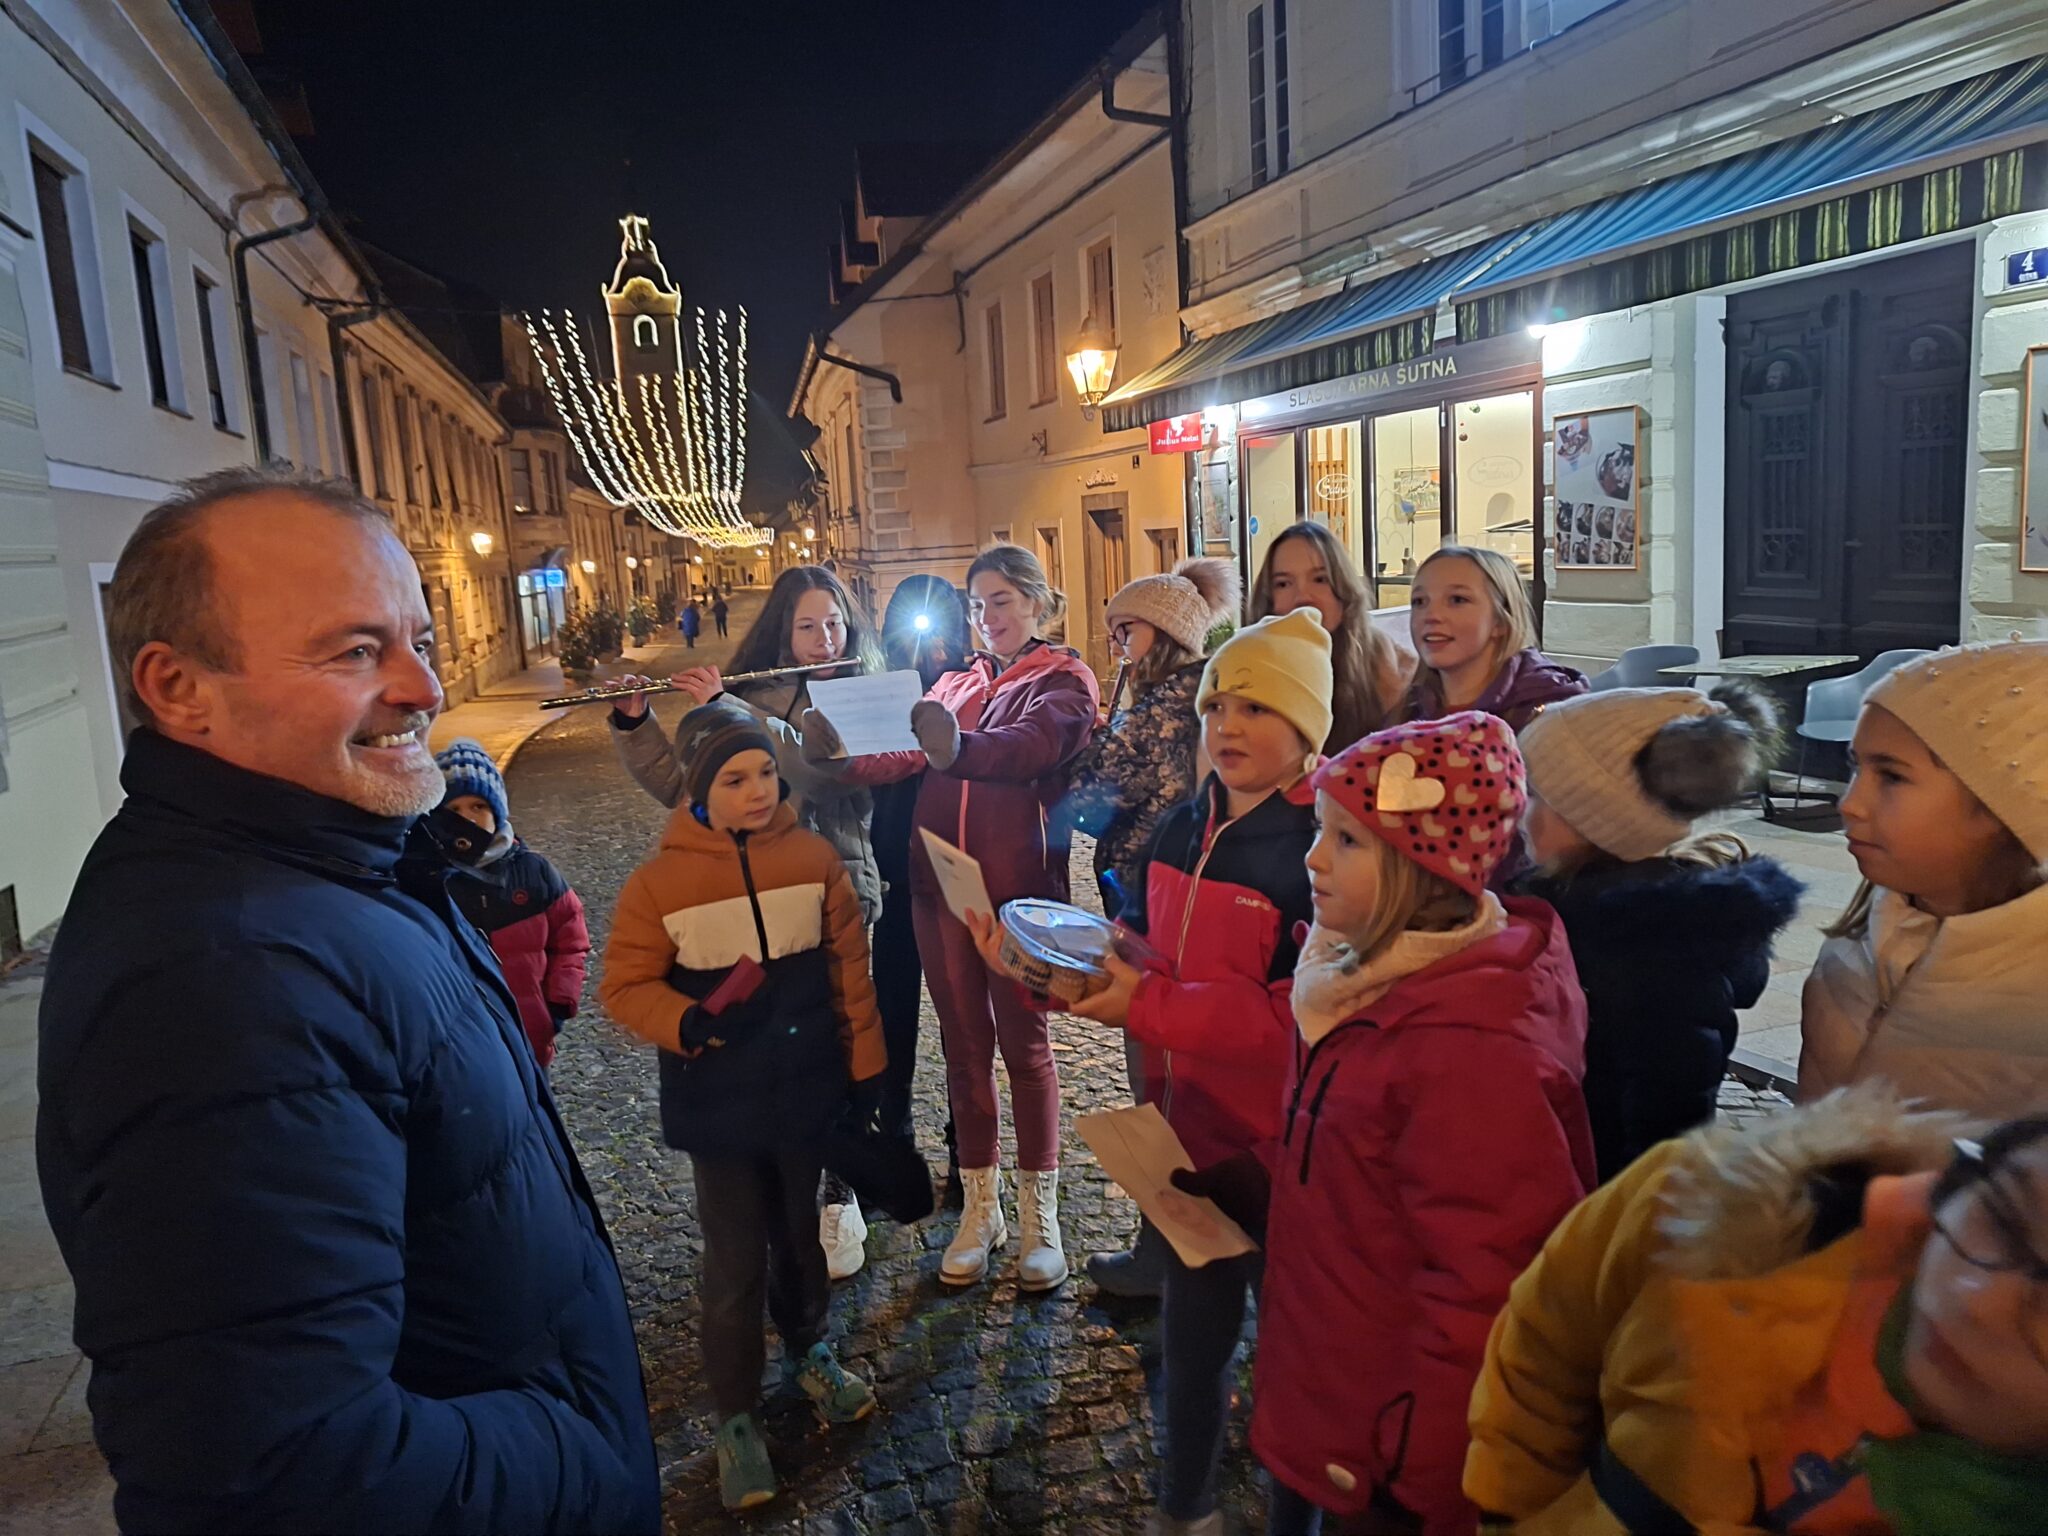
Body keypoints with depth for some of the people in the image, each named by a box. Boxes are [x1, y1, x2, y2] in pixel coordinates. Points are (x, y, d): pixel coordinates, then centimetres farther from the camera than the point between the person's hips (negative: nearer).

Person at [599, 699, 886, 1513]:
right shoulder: (659, 879, -13)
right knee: (736, 1264, 8)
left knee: (803, 1237, 21)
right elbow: (624, 987, -7)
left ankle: (808, 1353, 48)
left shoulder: (814, 856, -7)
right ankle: (736, 1416, 29)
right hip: (721, 1105, -2)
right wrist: (686, 1025, -25)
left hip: (808, 1089, 2)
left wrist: (865, 1066, 2)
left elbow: (849, 966, 0)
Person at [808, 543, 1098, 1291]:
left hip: (1017, 885, -5)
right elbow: (912, 758, 2)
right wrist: (842, 756, -18)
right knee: (964, 1044, 11)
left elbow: (1032, 744, -22)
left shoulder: (1064, 680, 1)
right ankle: (979, 1208, 24)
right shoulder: (957, 683, 17)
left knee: (1024, 1044, 3)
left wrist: (958, 748, -41)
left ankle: (1040, 1216, 17)